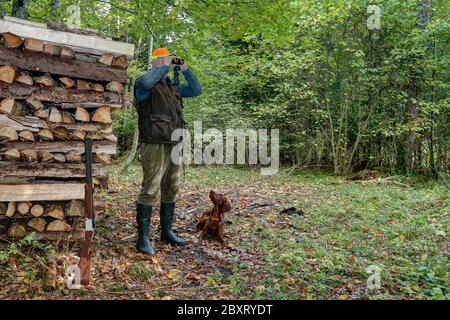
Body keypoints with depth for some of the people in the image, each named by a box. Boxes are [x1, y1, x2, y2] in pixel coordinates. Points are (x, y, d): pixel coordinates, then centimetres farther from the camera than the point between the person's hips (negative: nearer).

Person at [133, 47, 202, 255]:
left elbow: (196, 90, 22)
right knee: (150, 190, -9)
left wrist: (185, 70, 12)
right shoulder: (147, 85, -4)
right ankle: (143, 238, -1)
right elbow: (145, 82, -28)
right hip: (155, 145, -8)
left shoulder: (174, 86, 19)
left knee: (171, 189, 13)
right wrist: (165, 66, -15)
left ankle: (167, 231, 26)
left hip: (175, 145, 8)